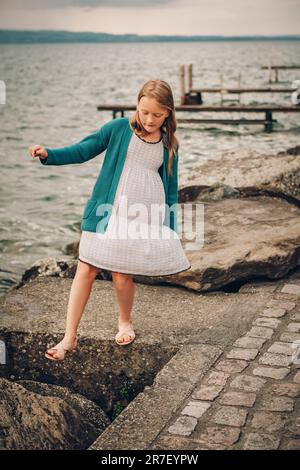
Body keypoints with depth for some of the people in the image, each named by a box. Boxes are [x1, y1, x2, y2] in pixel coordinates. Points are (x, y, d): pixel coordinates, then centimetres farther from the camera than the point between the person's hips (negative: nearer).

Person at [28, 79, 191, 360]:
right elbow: (82, 151, 0)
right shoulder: (119, 129, 0)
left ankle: (125, 322, 31)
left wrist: (171, 229, 10)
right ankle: (69, 338, 5)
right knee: (86, 270, -3)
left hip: (146, 217, 1)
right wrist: (49, 154, -16)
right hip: (108, 212, 0)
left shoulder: (169, 146, 6)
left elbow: (171, 188, 12)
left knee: (122, 275, 0)